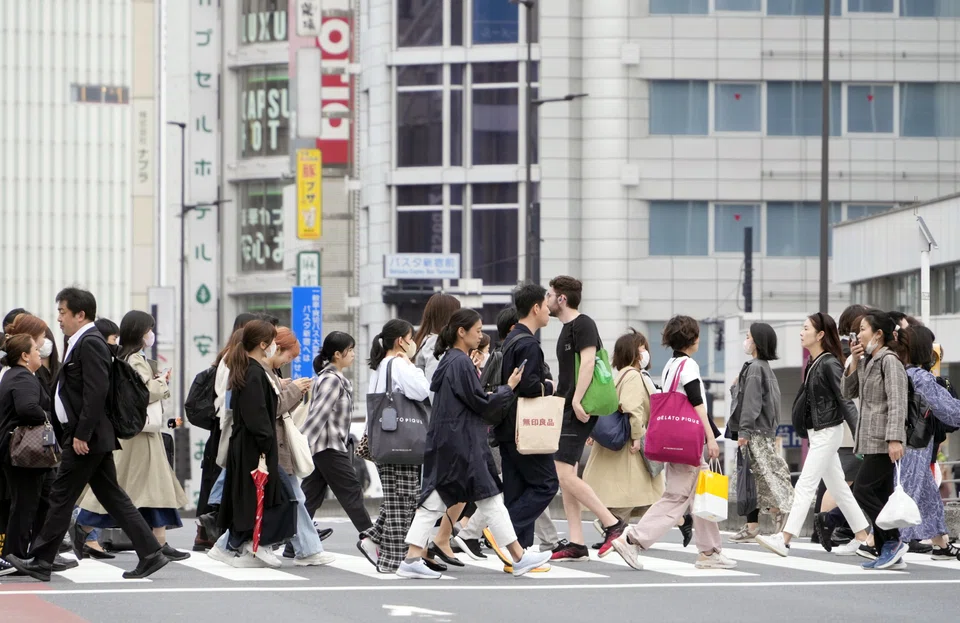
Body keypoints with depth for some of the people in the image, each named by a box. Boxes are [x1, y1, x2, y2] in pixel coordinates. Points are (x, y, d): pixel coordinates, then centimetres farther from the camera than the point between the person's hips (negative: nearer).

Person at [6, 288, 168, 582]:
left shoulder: (90, 343, -15)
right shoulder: (82, 343, 16)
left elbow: (96, 392, -23)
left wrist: (81, 435, -23)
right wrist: (72, 434, 17)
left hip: (87, 437, -10)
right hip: (87, 436, 10)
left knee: (62, 495, -4)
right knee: (111, 495, 9)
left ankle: (40, 562, 2)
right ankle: (151, 554, 8)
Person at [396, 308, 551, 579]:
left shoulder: (447, 361, 14)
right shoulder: (461, 363, -15)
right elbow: (482, 404, -13)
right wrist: (509, 387, -2)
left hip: (443, 442, 9)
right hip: (462, 444, -9)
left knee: (435, 500, 5)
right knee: (490, 498, -2)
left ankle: (412, 559, -2)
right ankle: (519, 558, 4)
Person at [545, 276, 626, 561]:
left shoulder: (583, 325, -10)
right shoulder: (567, 327, 20)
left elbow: (588, 362, -21)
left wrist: (577, 401, -27)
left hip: (577, 411, -10)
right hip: (565, 410, 10)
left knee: (565, 474, -15)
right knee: (564, 477, 7)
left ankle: (613, 524, -11)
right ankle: (576, 544, 7)